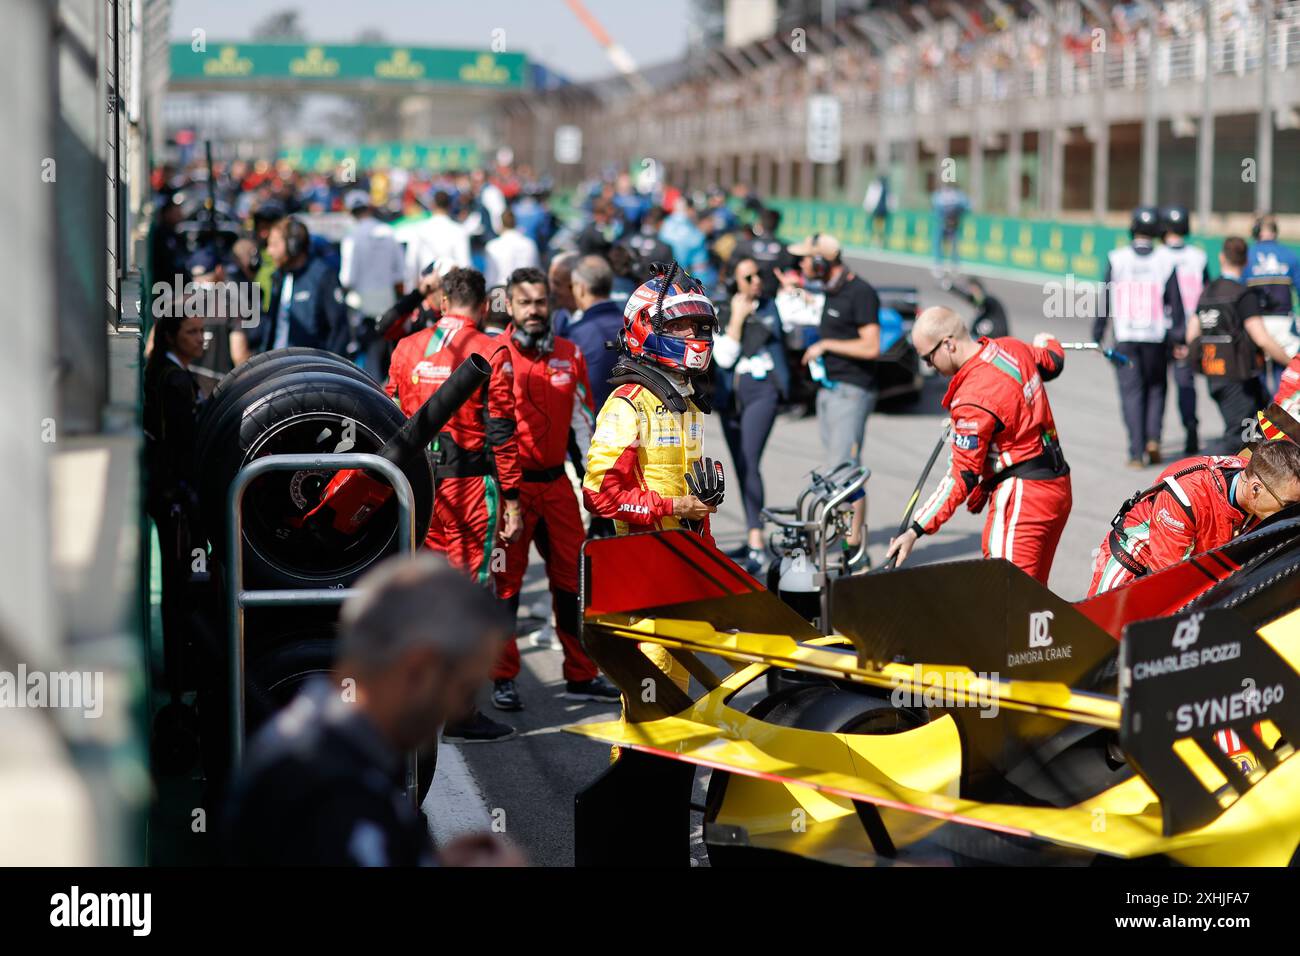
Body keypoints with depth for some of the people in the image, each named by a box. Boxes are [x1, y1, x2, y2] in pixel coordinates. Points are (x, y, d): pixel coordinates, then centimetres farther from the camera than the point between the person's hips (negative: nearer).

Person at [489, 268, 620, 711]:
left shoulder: (570, 355, 9)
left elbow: (583, 420, 15)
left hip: (556, 482, 5)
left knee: (573, 576, 7)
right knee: (506, 580, 0)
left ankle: (581, 675, 16)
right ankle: (503, 679, 8)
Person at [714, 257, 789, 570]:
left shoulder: (771, 307, 7)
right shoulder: (721, 317, 6)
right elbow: (724, 357, -6)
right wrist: (737, 319, -9)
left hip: (762, 392, -3)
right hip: (730, 395, 3)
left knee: (749, 463, -18)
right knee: (741, 468, 9)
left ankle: (756, 546, -22)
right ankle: (752, 539, 21)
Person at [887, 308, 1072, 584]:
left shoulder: (973, 399, -21)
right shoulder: (1013, 349, 3)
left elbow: (963, 477, -18)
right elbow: (1053, 362, 26)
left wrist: (915, 531, -14)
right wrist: (1045, 342, 52)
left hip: (1022, 496, -10)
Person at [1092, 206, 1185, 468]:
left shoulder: (1116, 259, -4)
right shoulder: (1165, 260, -3)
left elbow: (1105, 299, -1)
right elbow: (1174, 301, 1)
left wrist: (1097, 335, 7)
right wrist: (1179, 335, 9)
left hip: (1125, 336, -1)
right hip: (1156, 336, 1)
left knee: (1131, 392, 3)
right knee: (1156, 387, 18)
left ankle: (1136, 453, -2)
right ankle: (1153, 438, 1)